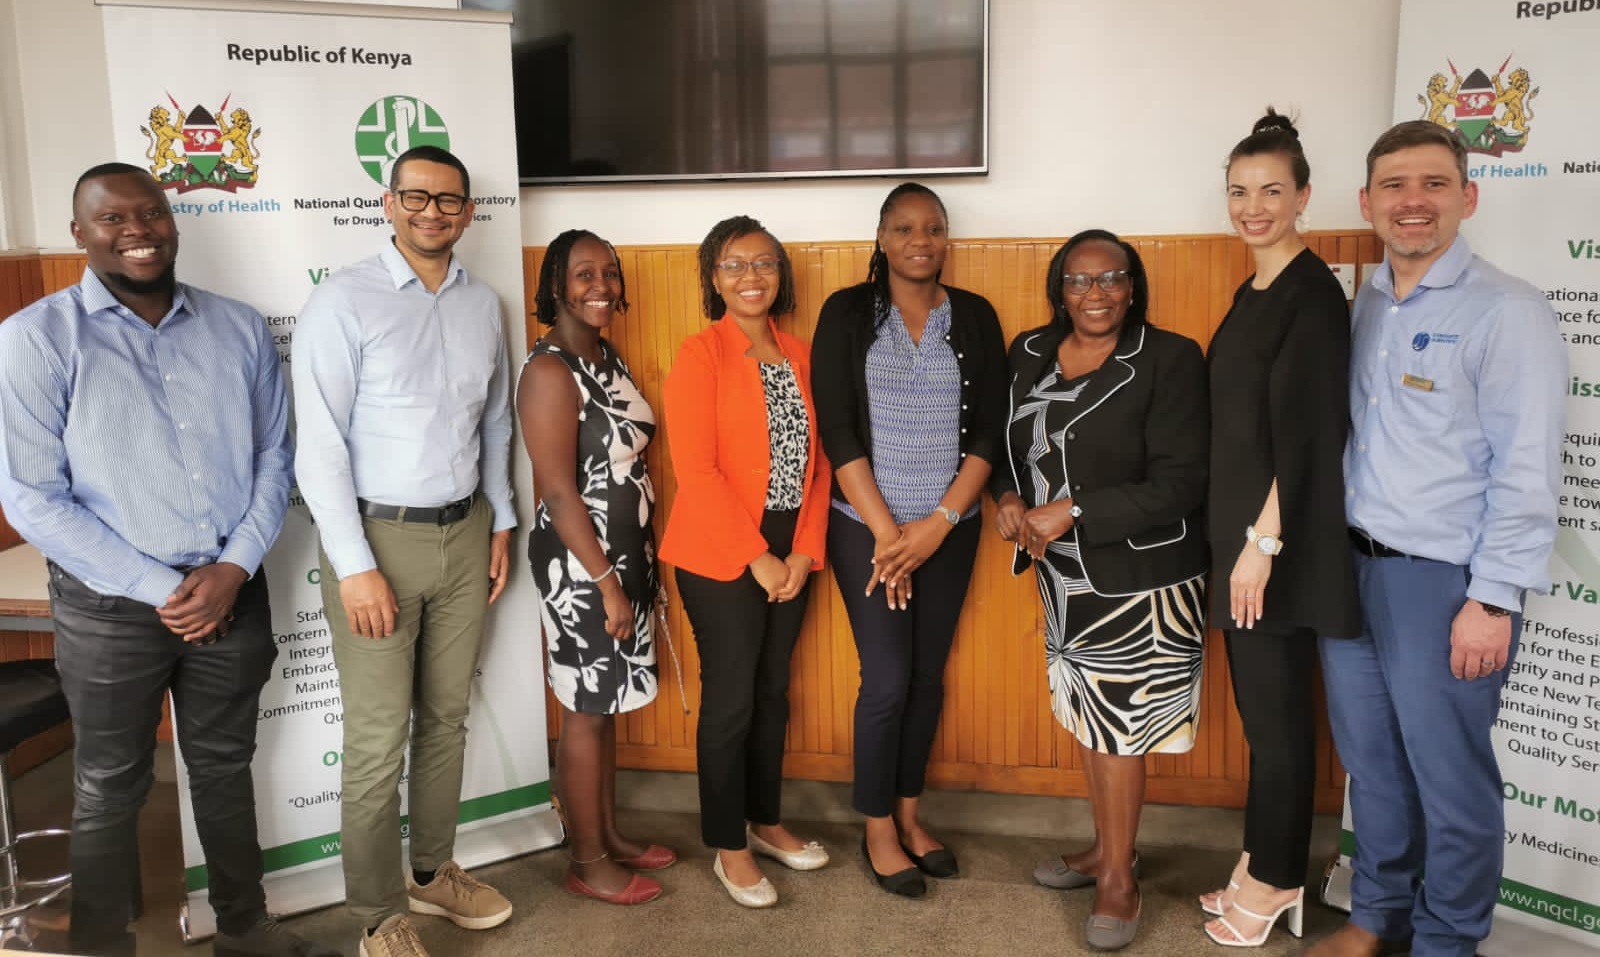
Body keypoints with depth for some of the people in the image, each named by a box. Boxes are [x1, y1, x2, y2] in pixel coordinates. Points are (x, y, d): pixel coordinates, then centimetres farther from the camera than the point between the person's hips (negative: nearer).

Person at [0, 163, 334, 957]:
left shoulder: (239, 327, 3)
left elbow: (273, 458, 5)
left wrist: (233, 570, -9)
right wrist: (160, 590, -14)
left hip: (233, 594, 3)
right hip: (109, 608, -3)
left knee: (225, 768, 18)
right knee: (110, 790, 13)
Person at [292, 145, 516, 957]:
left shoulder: (483, 304, 7)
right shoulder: (342, 302, -9)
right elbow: (320, 447, -12)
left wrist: (501, 522, 12)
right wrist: (355, 566, -15)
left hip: (464, 533, 5)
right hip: (379, 535, -5)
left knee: (446, 719, 15)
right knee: (377, 744, 1)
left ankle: (432, 872, 34)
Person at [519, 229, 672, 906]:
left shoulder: (607, 358, 10)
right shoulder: (550, 371, -17)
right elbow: (558, 492, -20)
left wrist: (637, 565, 12)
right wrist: (605, 583, -19)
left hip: (624, 552, 8)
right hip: (579, 564, -8)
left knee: (607, 704, 18)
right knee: (586, 712, 4)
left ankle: (608, 836, 33)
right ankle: (587, 864, 19)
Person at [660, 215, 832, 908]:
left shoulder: (798, 356, 9)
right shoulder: (699, 356, -9)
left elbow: (815, 460, 8)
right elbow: (695, 471, -15)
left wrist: (804, 551, -3)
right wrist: (756, 558, -16)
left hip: (790, 554, 6)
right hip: (721, 556, -5)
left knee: (774, 691, 16)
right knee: (730, 698, 4)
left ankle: (765, 821, 33)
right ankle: (728, 847, 20)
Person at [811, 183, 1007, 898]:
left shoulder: (975, 316, 4)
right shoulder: (848, 313, -2)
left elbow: (988, 431, 0)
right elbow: (838, 429, -7)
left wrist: (938, 524, -11)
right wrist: (886, 530, -12)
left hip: (950, 528, 3)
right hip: (868, 526, -2)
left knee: (928, 675, 10)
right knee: (888, 678, -2)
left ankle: (909, 816, 28)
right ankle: (878, 831, 17)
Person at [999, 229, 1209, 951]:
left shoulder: (1169, 359, -14)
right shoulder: (1030, 353, 4)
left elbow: (1180, 485, -18)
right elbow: (1007, 442, 15)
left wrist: (1073, 511, -22)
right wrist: (1008, 497, -7)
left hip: (1139, 578, -6)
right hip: (1063, 574, 6)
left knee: (1117, 726, 3)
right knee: (1088, 716, 17)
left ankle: (1119, 878, 22)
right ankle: (1106, 847, 37)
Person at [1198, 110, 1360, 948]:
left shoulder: (1312, 293, -13)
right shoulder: (1252, 291, 13)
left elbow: (1304, 430, -18)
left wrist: (1264, 541, -19)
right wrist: (1237, 536, 14)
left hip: (1279, 536, -8)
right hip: (1240, 526, 8)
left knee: (1278, 708, 3)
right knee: (1259, 704, 15)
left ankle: (1275, 879, 19)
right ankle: (1268, 862, 28)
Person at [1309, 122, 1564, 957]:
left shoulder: (1506, 310, -10)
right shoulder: (1361, 306, 9)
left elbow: (1527, 471, -13)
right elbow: (1348, 438, 10)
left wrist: (1492, 600, -15)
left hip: (1442, 579, -6)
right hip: (1350, 566, 6)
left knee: (1450, 777, 8)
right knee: (1369, 758, 17)